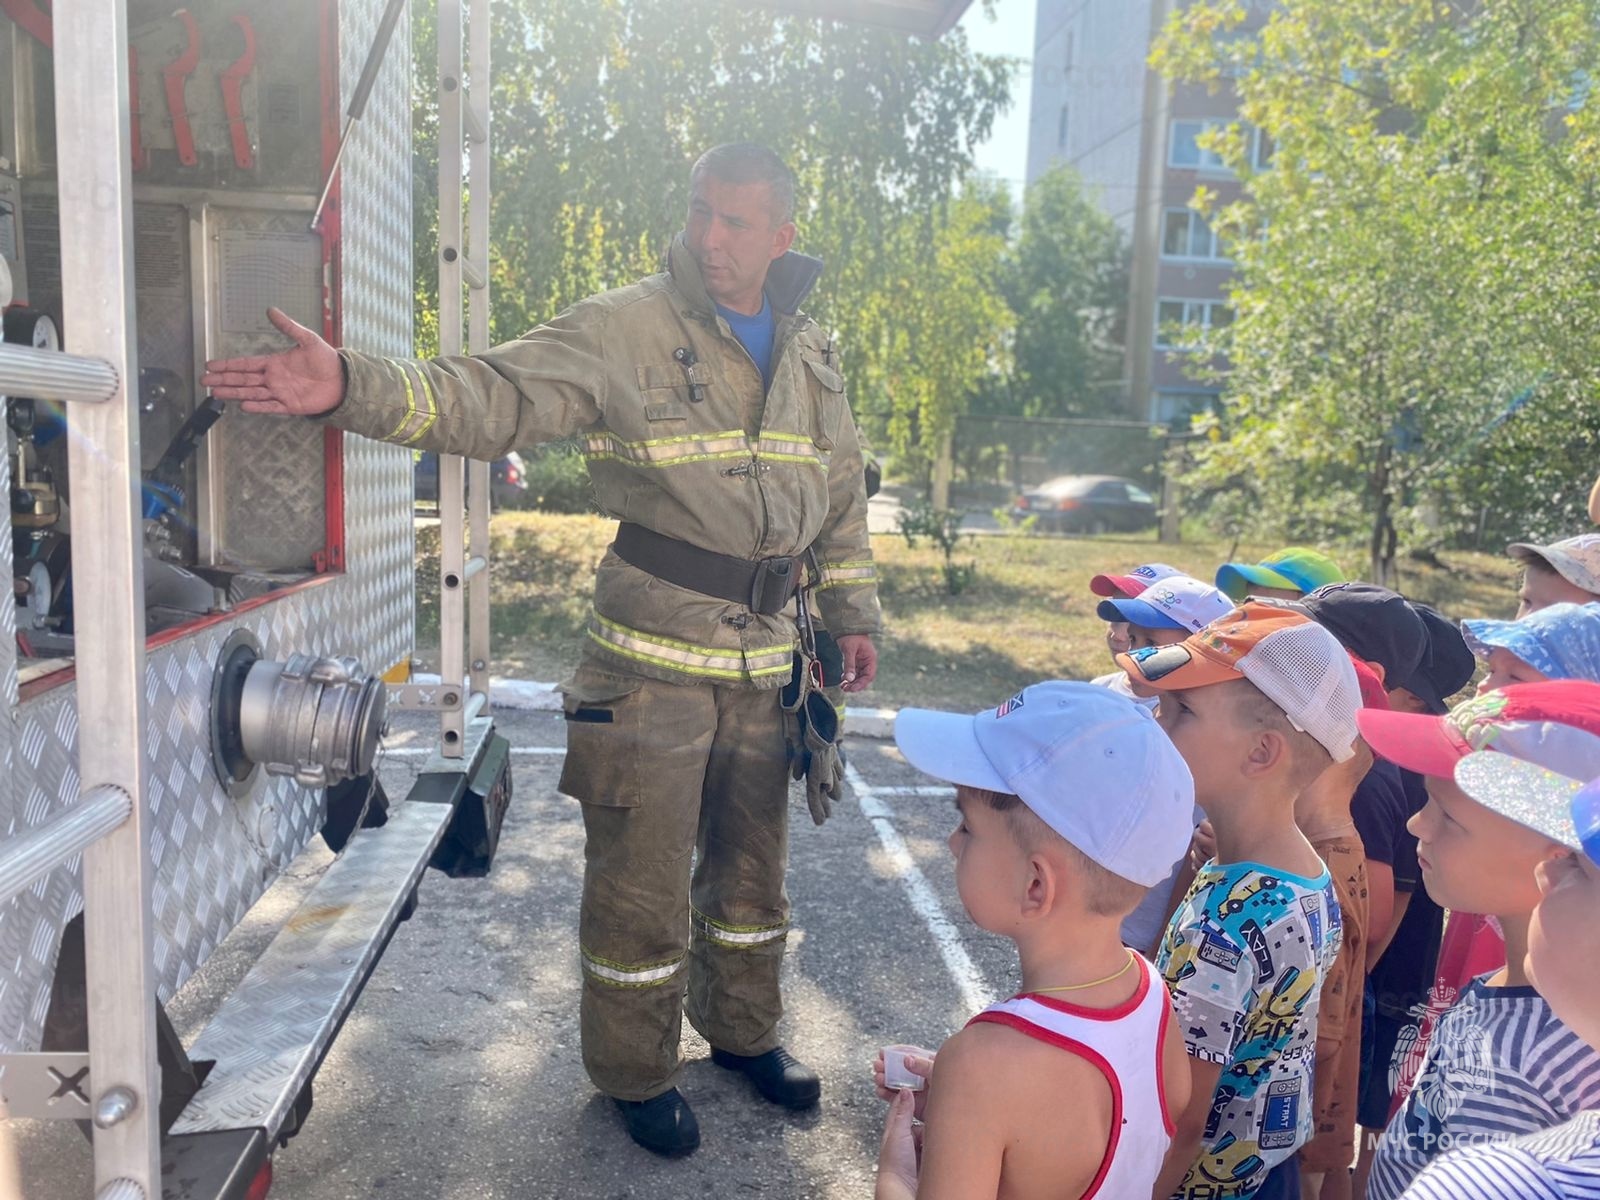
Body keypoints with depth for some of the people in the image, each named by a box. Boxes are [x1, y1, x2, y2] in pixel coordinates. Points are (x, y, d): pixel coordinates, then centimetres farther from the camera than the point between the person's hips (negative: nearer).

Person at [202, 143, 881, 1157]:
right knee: (641, 876, 6)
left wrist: (852, 614, 16)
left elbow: (841, 496, 17)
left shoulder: (813, 353, 8)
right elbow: (490, 399, -21)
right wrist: (353, 386, -38)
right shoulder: (621, 331, -10)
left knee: (752, 863, 19)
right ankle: (637, 1071, 30)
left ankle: (743, 1030, 43)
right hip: (651, 662, -5)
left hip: (765, 660, 5)